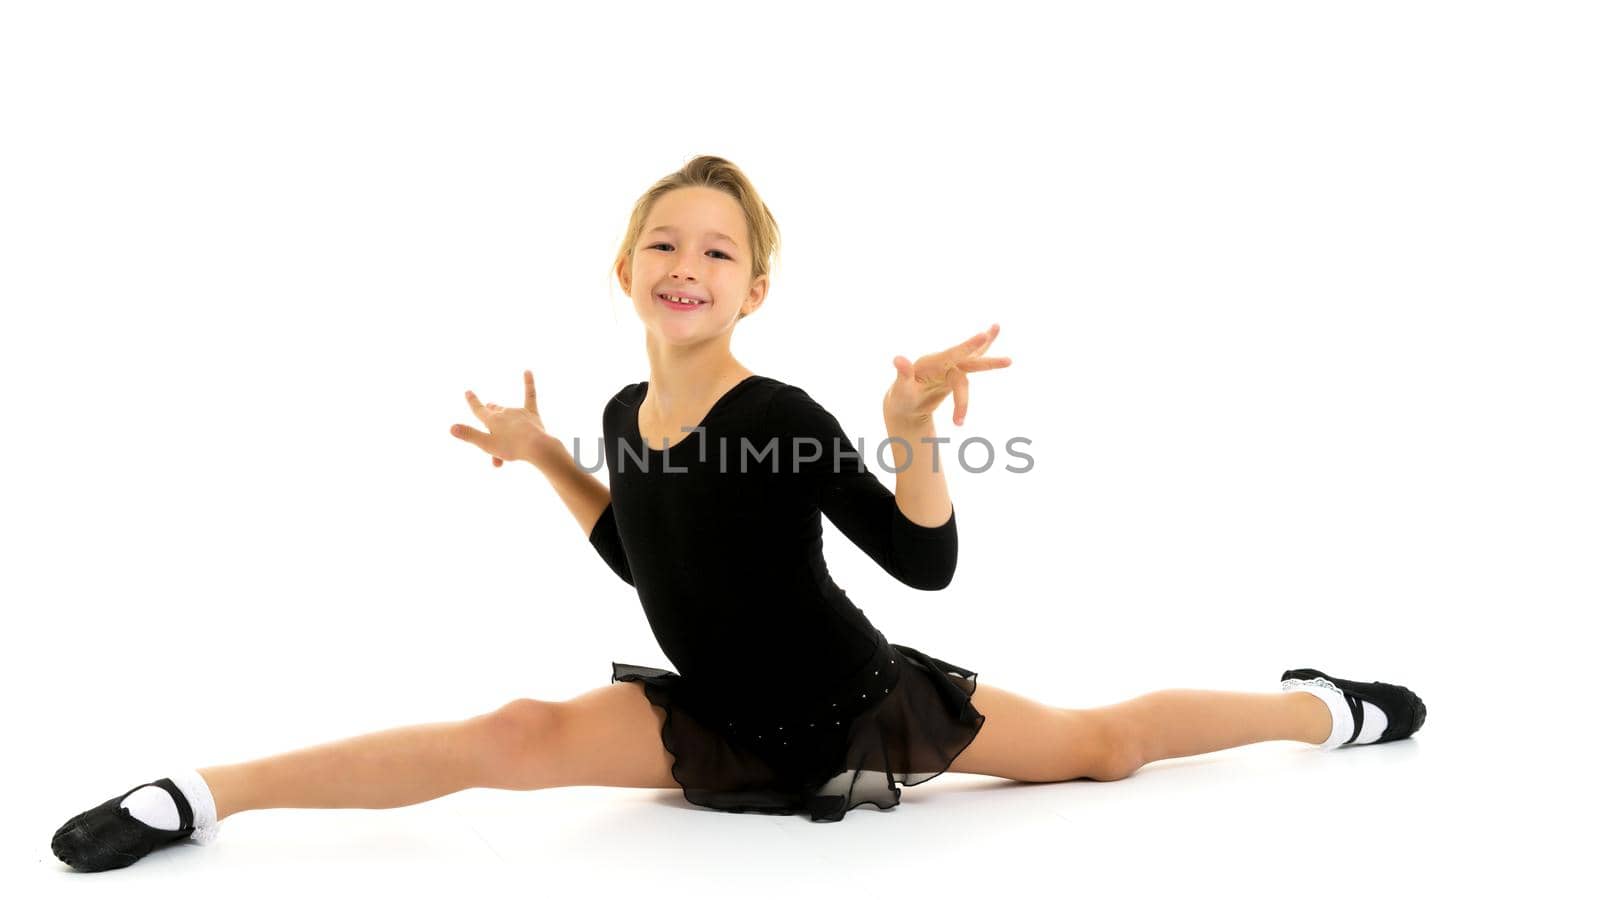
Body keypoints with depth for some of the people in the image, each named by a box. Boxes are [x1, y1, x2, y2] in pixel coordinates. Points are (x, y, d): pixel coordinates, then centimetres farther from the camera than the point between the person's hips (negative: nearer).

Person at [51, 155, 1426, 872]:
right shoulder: (627, 413, -4)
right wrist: (547, 462, 7)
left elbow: (927, 563, -21)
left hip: (860, 704, -3)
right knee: (518, 738, -17)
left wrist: (913, 431, -36)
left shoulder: (783, 416, -23)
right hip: (725, 726, 4)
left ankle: (1323, 711, 34)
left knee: (1100, 743, 10)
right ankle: (202, 793, -12)